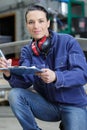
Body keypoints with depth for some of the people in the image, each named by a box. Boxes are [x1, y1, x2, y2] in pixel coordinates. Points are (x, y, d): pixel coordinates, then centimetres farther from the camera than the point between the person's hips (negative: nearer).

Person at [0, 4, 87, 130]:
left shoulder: (68, 42, -10)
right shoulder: (27, 50, 1)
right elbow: (25, 81, -11)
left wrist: (56, 77, -38)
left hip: (74, 104, -2)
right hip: (48, 104, 3)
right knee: (15, 94, -20)